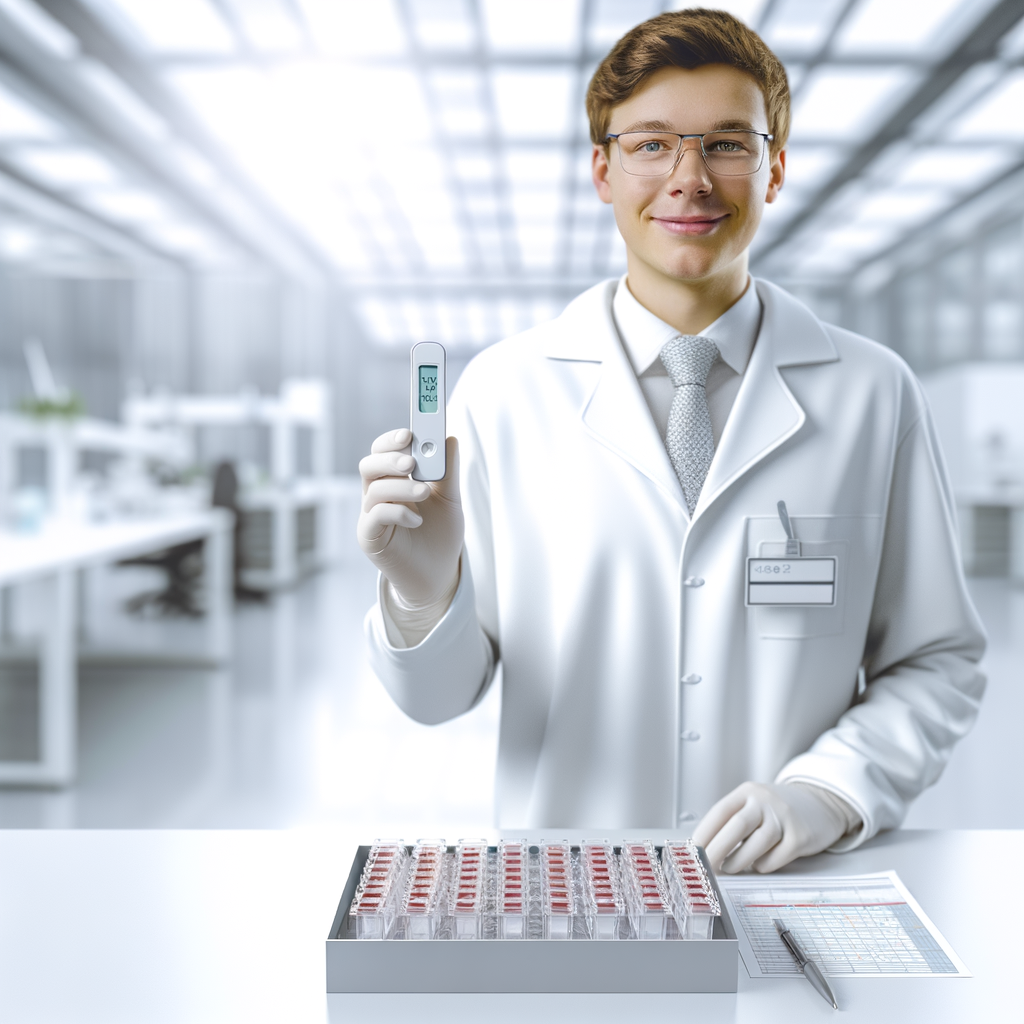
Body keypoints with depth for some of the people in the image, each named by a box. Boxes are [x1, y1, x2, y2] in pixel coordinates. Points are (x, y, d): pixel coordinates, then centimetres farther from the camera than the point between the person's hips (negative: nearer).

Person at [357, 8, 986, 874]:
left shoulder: (872, 394, 2)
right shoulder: (504, 390, -1)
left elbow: (937, 663, 7)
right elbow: (440, 696, 1)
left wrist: (829, 789, -8)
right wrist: (420, 590, -19)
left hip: (794, 890, 1)